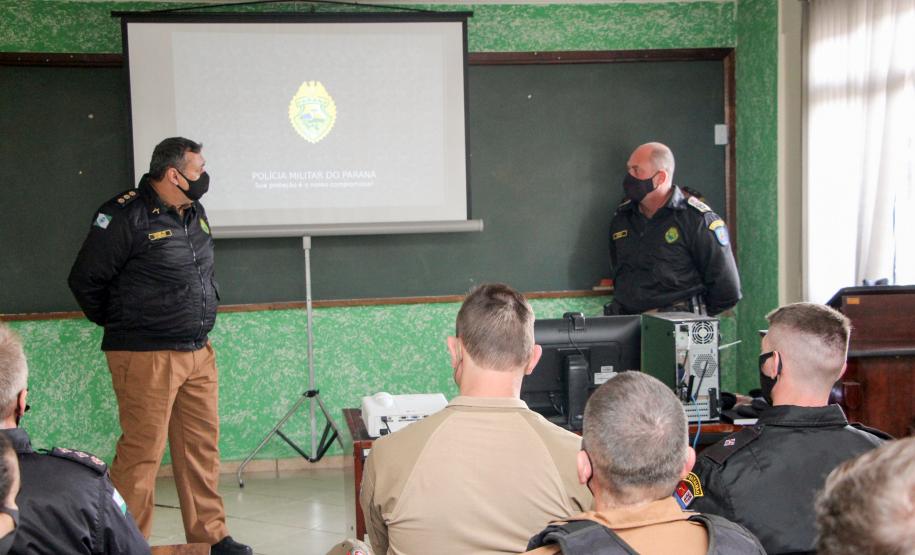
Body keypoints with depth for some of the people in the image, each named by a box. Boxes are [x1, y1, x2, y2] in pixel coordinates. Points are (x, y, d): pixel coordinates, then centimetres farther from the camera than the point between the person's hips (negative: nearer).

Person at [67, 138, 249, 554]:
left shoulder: (195, 214, 12)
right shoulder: (126, 215, -13)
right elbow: (85, 279, -8)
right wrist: (120, 325, 3)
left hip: (199, 352, 8)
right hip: (146, 357, -8)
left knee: (202, 446, 11)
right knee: (142, 450, -3)